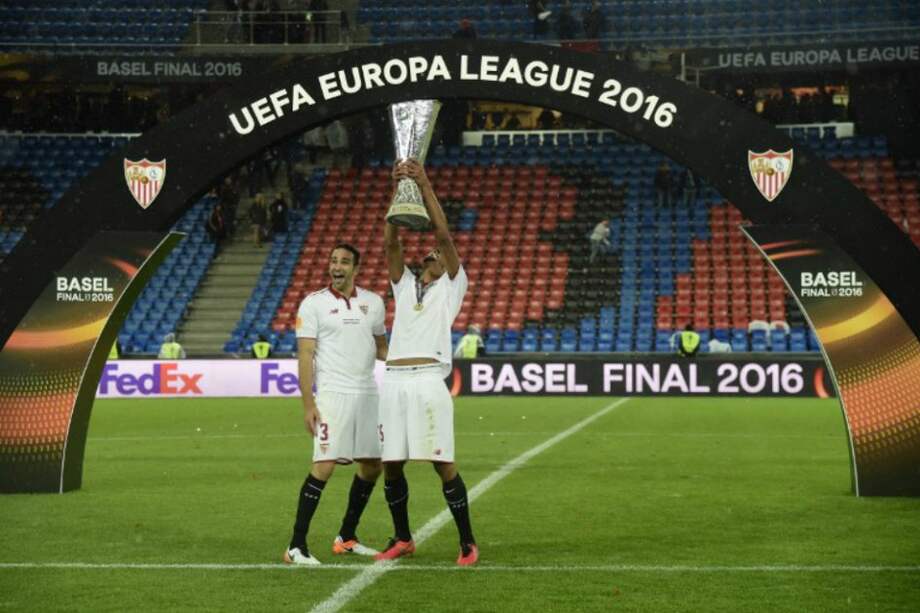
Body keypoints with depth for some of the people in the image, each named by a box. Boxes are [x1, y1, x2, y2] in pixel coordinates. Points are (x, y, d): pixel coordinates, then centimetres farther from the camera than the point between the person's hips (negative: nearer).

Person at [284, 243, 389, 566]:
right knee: (324, 465, -14)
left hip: (368, 393, 6)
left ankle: (347, 536, 24)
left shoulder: (373, 302, 10)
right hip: (333, 394, -6)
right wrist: (308, 404, -12)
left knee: (373, 464, 9)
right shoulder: (314, 304, -2)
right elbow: (305, 356, -5)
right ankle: (296, 545, -10)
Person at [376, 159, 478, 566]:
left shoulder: (452, 286, 12)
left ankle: (467, 543, 1)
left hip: (428, 379, -5)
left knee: (443, 464, -7)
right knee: (391, 465, 6)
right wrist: (398, 190, 5)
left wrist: (426, 187, 1)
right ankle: (402, 539, 22)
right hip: (393, 380, 5)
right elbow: (390, 241, 13)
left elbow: (444, 235, 2)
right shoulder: (404, 284, 23)